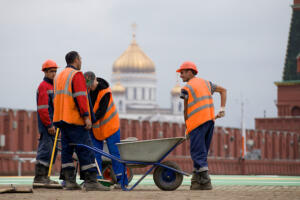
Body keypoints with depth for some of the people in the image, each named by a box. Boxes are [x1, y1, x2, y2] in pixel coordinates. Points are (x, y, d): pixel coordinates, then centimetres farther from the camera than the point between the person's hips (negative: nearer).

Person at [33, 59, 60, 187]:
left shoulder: (52, 86, 21)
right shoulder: (43, 86, -9)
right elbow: (42, 108, -17)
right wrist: (49, 125, -20)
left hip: (52, 124, 10)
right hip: (46, 125, -10)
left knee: (52, 151, 11)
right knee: (45, 149, -12)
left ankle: (44, 177, 15)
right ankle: (39, 177, -12)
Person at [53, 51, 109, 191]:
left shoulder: (59, 77, 20)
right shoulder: (77, 75, -8)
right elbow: (80, 97, -18)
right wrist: (86, 116, -20)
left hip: (62, 119, 9)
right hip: (75, 121, -9)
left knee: (67, 150, 8)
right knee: (85, 150, -9)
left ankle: (69, 181, 6)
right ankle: (90, 181, -13)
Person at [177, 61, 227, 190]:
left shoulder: (186, 88, -1)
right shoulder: (206, 83, 20)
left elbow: (186, 110, 1)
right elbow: (223, 90, 24)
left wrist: (187, 129, 10)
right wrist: (222, 109, 15)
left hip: (197, 122, -7)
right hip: (210, 120, 7)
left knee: (198, 153, -6)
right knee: (201, 152, 12)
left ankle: (206, 182, -13)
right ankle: (196, 182, 12)